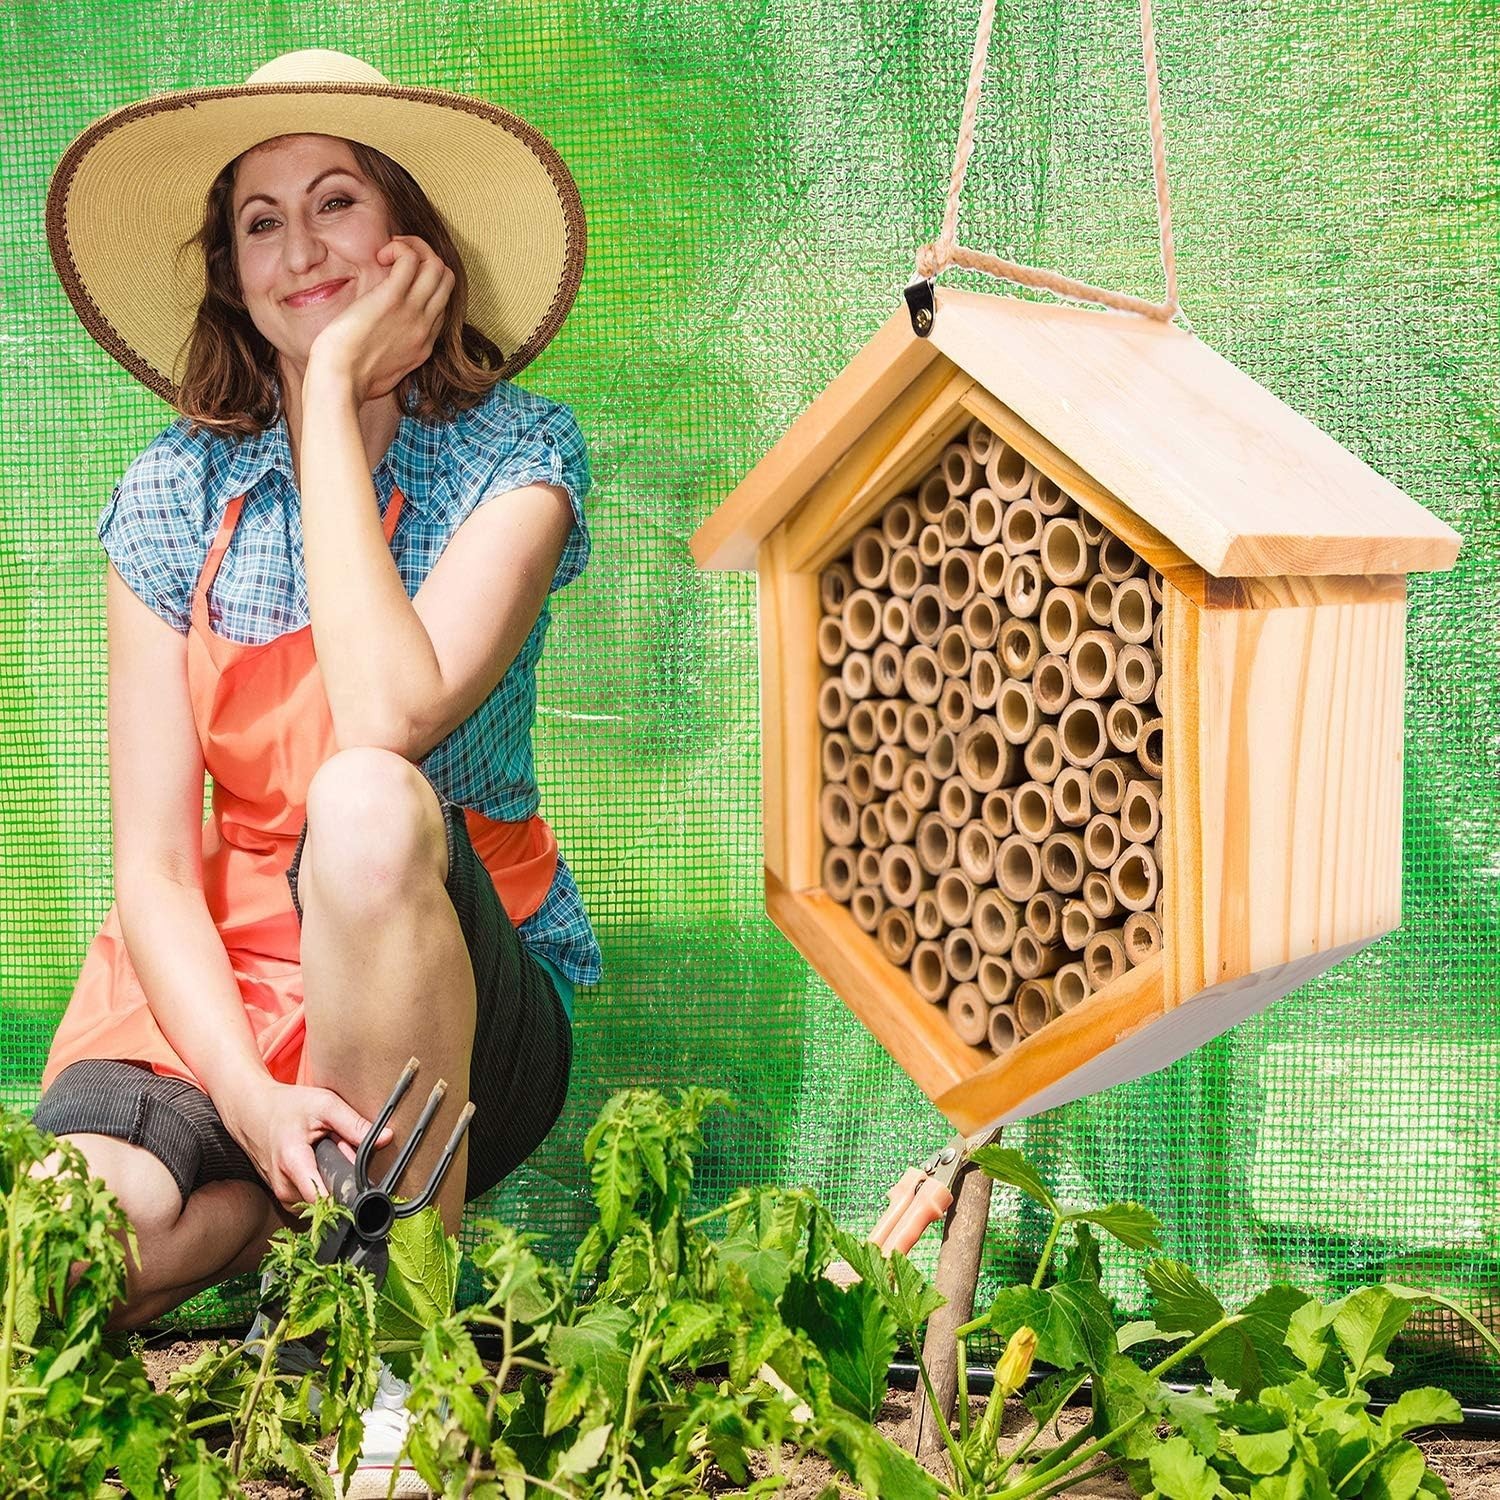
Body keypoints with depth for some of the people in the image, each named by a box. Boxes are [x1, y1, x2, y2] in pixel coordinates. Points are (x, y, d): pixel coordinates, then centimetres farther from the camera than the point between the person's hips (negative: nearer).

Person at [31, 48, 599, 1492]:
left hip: (453, 1001, -1)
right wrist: (252, 1099, -23)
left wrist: (335, 387, -18)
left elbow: (392, 712, -27)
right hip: (213, 994, 2)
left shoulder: (512, 451, -6)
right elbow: (152, 861, -6)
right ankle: (289, 1205, 4)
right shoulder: (177, 494, 0)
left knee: (365, 802, -37)